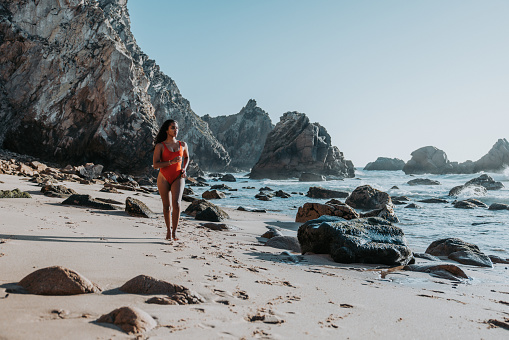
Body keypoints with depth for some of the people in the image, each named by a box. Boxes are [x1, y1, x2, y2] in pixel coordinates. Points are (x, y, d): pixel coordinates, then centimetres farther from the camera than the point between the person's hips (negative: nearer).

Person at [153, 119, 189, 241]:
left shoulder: (183, 145, 6)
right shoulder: (160, 146, -3)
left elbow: (186, 157, 26)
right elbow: (155, 165, -9)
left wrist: (184, 169, 8)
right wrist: (171, 162, -21)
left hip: (178, 178, 1)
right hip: (164, 178, -1)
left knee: (176, 203, -18)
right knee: (166, 205, 7)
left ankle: (174, 231, -8)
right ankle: (168, 230, 26)